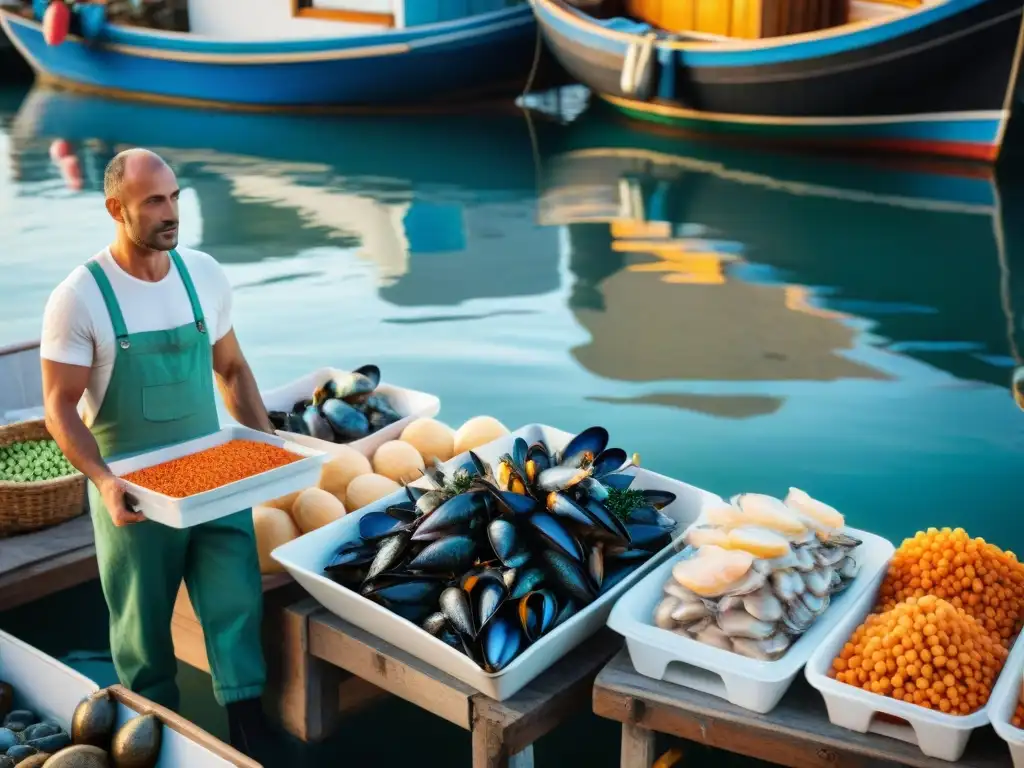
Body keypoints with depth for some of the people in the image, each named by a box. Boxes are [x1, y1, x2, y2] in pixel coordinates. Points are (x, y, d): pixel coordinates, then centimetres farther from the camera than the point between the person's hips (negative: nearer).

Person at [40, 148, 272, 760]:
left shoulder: (205, 274, 0)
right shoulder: (79, 298, -13)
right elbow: (60, 406, -11)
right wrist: (103, 480, -25)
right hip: (133, 491, -3)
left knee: (238, 607, 0)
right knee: (144, 629, 12)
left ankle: (252, 743, 12)